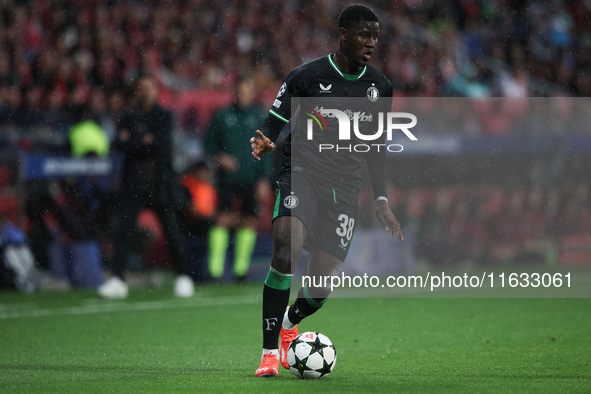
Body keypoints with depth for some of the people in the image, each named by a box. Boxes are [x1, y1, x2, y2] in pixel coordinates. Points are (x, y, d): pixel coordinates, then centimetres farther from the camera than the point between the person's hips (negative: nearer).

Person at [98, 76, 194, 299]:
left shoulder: (164, 117, 4)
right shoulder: (127, 118, 12)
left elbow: (161, 143, -10)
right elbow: (119, 145, -1)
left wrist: (131, 142, -5)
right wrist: (145, 142, -12)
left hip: (160, 182, -2)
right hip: (134, 184, 2)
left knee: (172, 231, -1)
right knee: (124, 230, -10)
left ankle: (183, 278, 12)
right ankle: (117, 279, -10)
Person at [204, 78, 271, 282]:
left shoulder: (259, 118, 5)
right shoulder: (222, 116, 4)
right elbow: (209, 141, 11)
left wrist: (264, 179, -4)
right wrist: (219, 157, -9)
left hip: (250, 179, 1)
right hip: (227, 178, -1)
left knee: (249, 221, 2)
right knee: (223, 219, -10)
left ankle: (241, 268, 12)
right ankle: (215, 268, -9)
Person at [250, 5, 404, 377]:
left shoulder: (379, 86, 9)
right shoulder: (307, 76, -4)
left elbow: (377, 149, 18)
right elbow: (274, 123, -1)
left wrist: (382, 201, 12)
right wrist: (265, 143, -25)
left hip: (344, 187, 4)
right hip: (301, 174, -4)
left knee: (324, 284, -3)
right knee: (286, 247, -29)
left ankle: (290, 324, 34)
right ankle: (270, 352, -21)